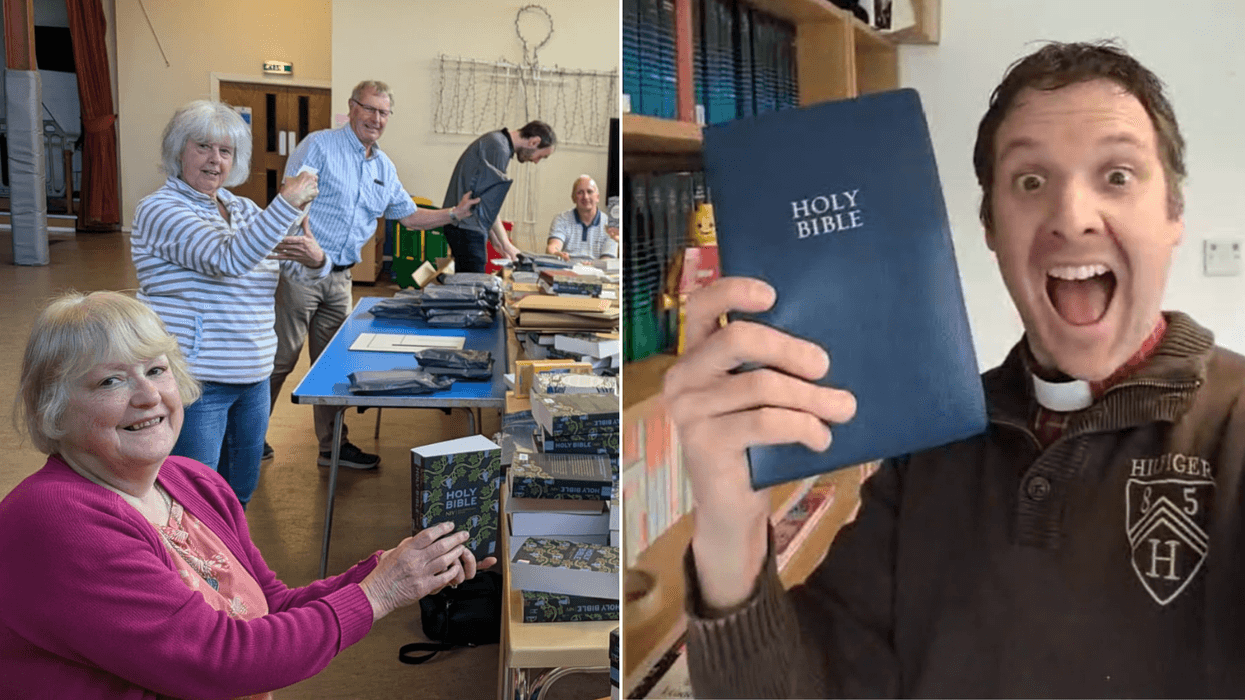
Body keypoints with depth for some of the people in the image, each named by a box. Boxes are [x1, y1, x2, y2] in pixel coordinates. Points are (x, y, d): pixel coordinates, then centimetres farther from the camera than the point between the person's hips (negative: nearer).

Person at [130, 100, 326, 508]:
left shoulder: (243, 210, 12)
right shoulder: (160, 210, -13)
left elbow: (295, 272, 12)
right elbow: (228, 260, -28)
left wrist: (313, 261, -12)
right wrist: (287, 204, -29)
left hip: (252, 378, 8)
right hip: (195, 383, -8)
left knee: (239, 496, 18)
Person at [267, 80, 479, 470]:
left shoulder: (384, 168, 15)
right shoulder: (320, 146, -6)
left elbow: (408, 215, 22)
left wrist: (454, 214, 10)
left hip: (340, 277, 7)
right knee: (281, 359, -1)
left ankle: (333, 445, 21)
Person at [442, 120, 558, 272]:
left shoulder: (496, 141, 18)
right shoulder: (499, 148, -14)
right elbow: (489, 201, -16)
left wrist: (494, 239, 18)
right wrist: (505, 242, -12)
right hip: (467, 229, -10)